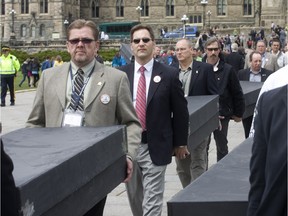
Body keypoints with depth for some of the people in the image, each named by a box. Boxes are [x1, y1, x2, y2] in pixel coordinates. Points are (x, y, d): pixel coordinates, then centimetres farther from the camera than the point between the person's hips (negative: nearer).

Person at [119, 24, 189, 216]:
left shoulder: (169, 74, -4)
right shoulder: (121, 74, 2)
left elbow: (180, 111, 2)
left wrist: (180, 143, 3)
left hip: (155, 147, -3)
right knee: (135, 198, 16)